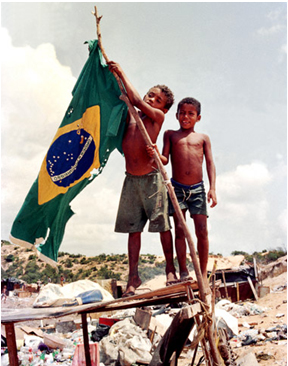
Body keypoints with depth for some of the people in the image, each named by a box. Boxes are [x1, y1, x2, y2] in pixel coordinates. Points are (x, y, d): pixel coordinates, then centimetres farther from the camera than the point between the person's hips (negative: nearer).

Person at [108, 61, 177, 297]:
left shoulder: (158, 117, -1)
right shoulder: (129, 115, 11)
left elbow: (137, 101, -12)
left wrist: (122, 73, -5)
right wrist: (113, 76, -1)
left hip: (151, 178, -4)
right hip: (131, 179, 4)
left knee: (162, 224, -1)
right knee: (133, 228, 5)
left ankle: (171, 269, 12)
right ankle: (133, 276, 11)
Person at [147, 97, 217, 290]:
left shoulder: (203, 138, 10)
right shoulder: (170, 134, 10)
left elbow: (210, 163, 3)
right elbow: (165, 160, 2)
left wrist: (212, 188, -9)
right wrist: (156, 154, -22)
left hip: (197, 189, 0)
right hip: (177, 188, 0)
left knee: (202, 230, -2)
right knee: (180, 229, -1)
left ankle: (203, 273, 7)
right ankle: (183, 271, 7)